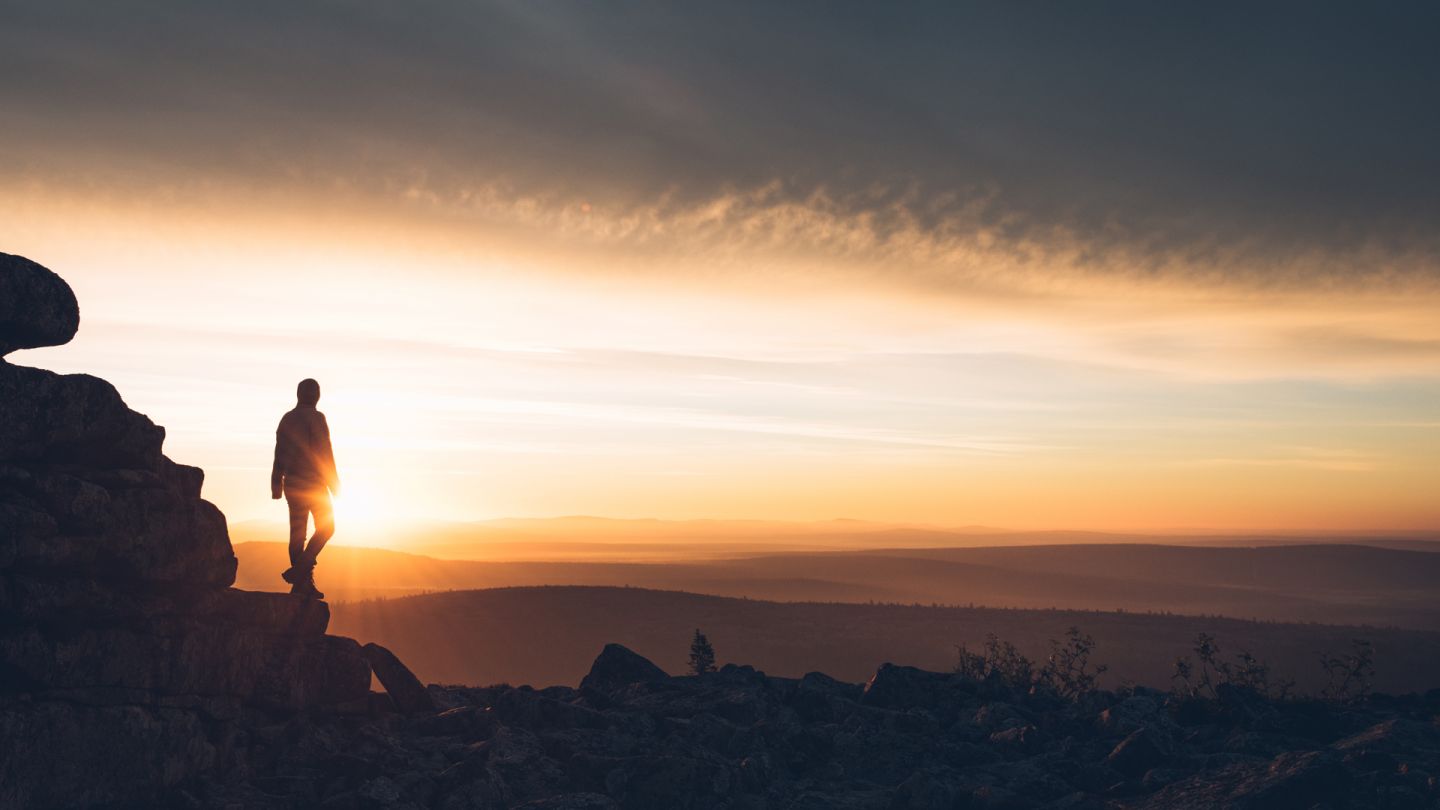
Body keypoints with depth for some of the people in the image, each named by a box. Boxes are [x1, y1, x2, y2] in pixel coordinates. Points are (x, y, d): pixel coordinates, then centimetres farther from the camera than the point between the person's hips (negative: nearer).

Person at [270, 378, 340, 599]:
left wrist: (276, 486, 18)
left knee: (297, 532, 7)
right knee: (326, 528, 5)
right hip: (313, 483, -6)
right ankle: (299, 570, -11)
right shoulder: (316, 418, -9)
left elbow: (279, 456, 13)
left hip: (292, 484, 6)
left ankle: (303, 583, 6)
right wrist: (334, 485, -9)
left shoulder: (287, 419, 12)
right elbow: (325, 453, -13)